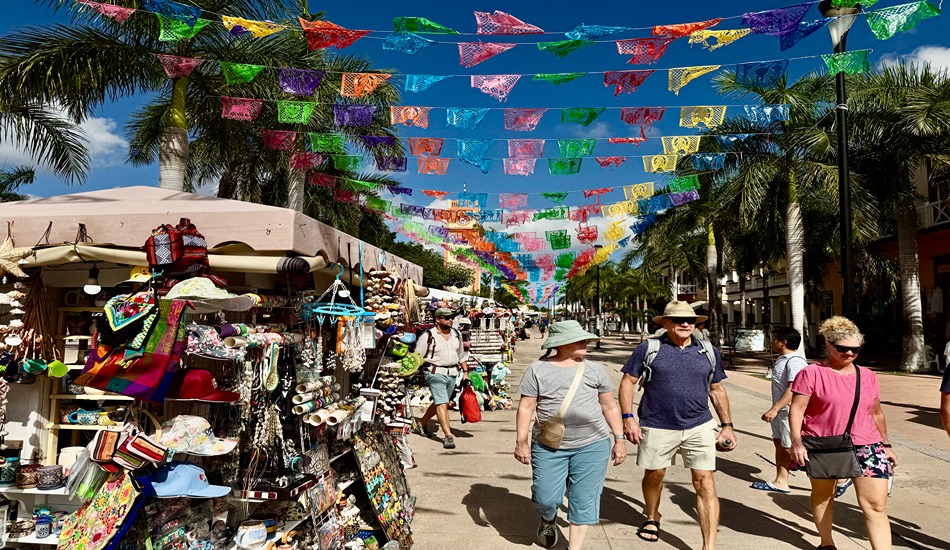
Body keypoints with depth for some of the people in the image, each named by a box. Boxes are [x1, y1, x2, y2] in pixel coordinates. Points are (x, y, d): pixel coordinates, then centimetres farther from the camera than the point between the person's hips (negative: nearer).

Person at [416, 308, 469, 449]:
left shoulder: (457, 334, 10)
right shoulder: (428, 336, -8)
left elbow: (461, 355, 21)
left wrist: (465, 372, 17)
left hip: (452, 374, 6)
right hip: (435, 373, -6)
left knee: (440, 403, 15)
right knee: (442, 403, -14)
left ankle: (423, 423, 38)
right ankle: (448, 435, -15)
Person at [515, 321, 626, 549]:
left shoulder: (595, 370, 6)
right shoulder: (538, 370, 0)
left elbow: (610, 407, 11)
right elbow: (526, 407, 0)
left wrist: (619, 439, 8)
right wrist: (522, 441, -5)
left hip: (592, 445, 2)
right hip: (549, 447, -1)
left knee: (584, 500, 2)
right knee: (546, 498, 2)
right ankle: (549, 520, 38)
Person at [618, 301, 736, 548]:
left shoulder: (709, 351, 6)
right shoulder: (649, 348, -5)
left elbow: (717, 390, 14)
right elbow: (628, 382, -3)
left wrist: (727, 425, 10)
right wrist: (628, 417, -12)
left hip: (699, 427, 2)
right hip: (657, 428, -1)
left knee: (705, 482, -4)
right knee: (654, 474, 15)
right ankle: (652, 518, 44)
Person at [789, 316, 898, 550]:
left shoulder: (868, 376, 8)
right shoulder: (812, 373, -8)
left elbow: (876, 413, 18)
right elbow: (796, 409, -11)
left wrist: (886, 445, 19)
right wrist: (796, 441, -21)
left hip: (866, 447, 3)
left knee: (876, 505, -5)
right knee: (823, 495, 16)